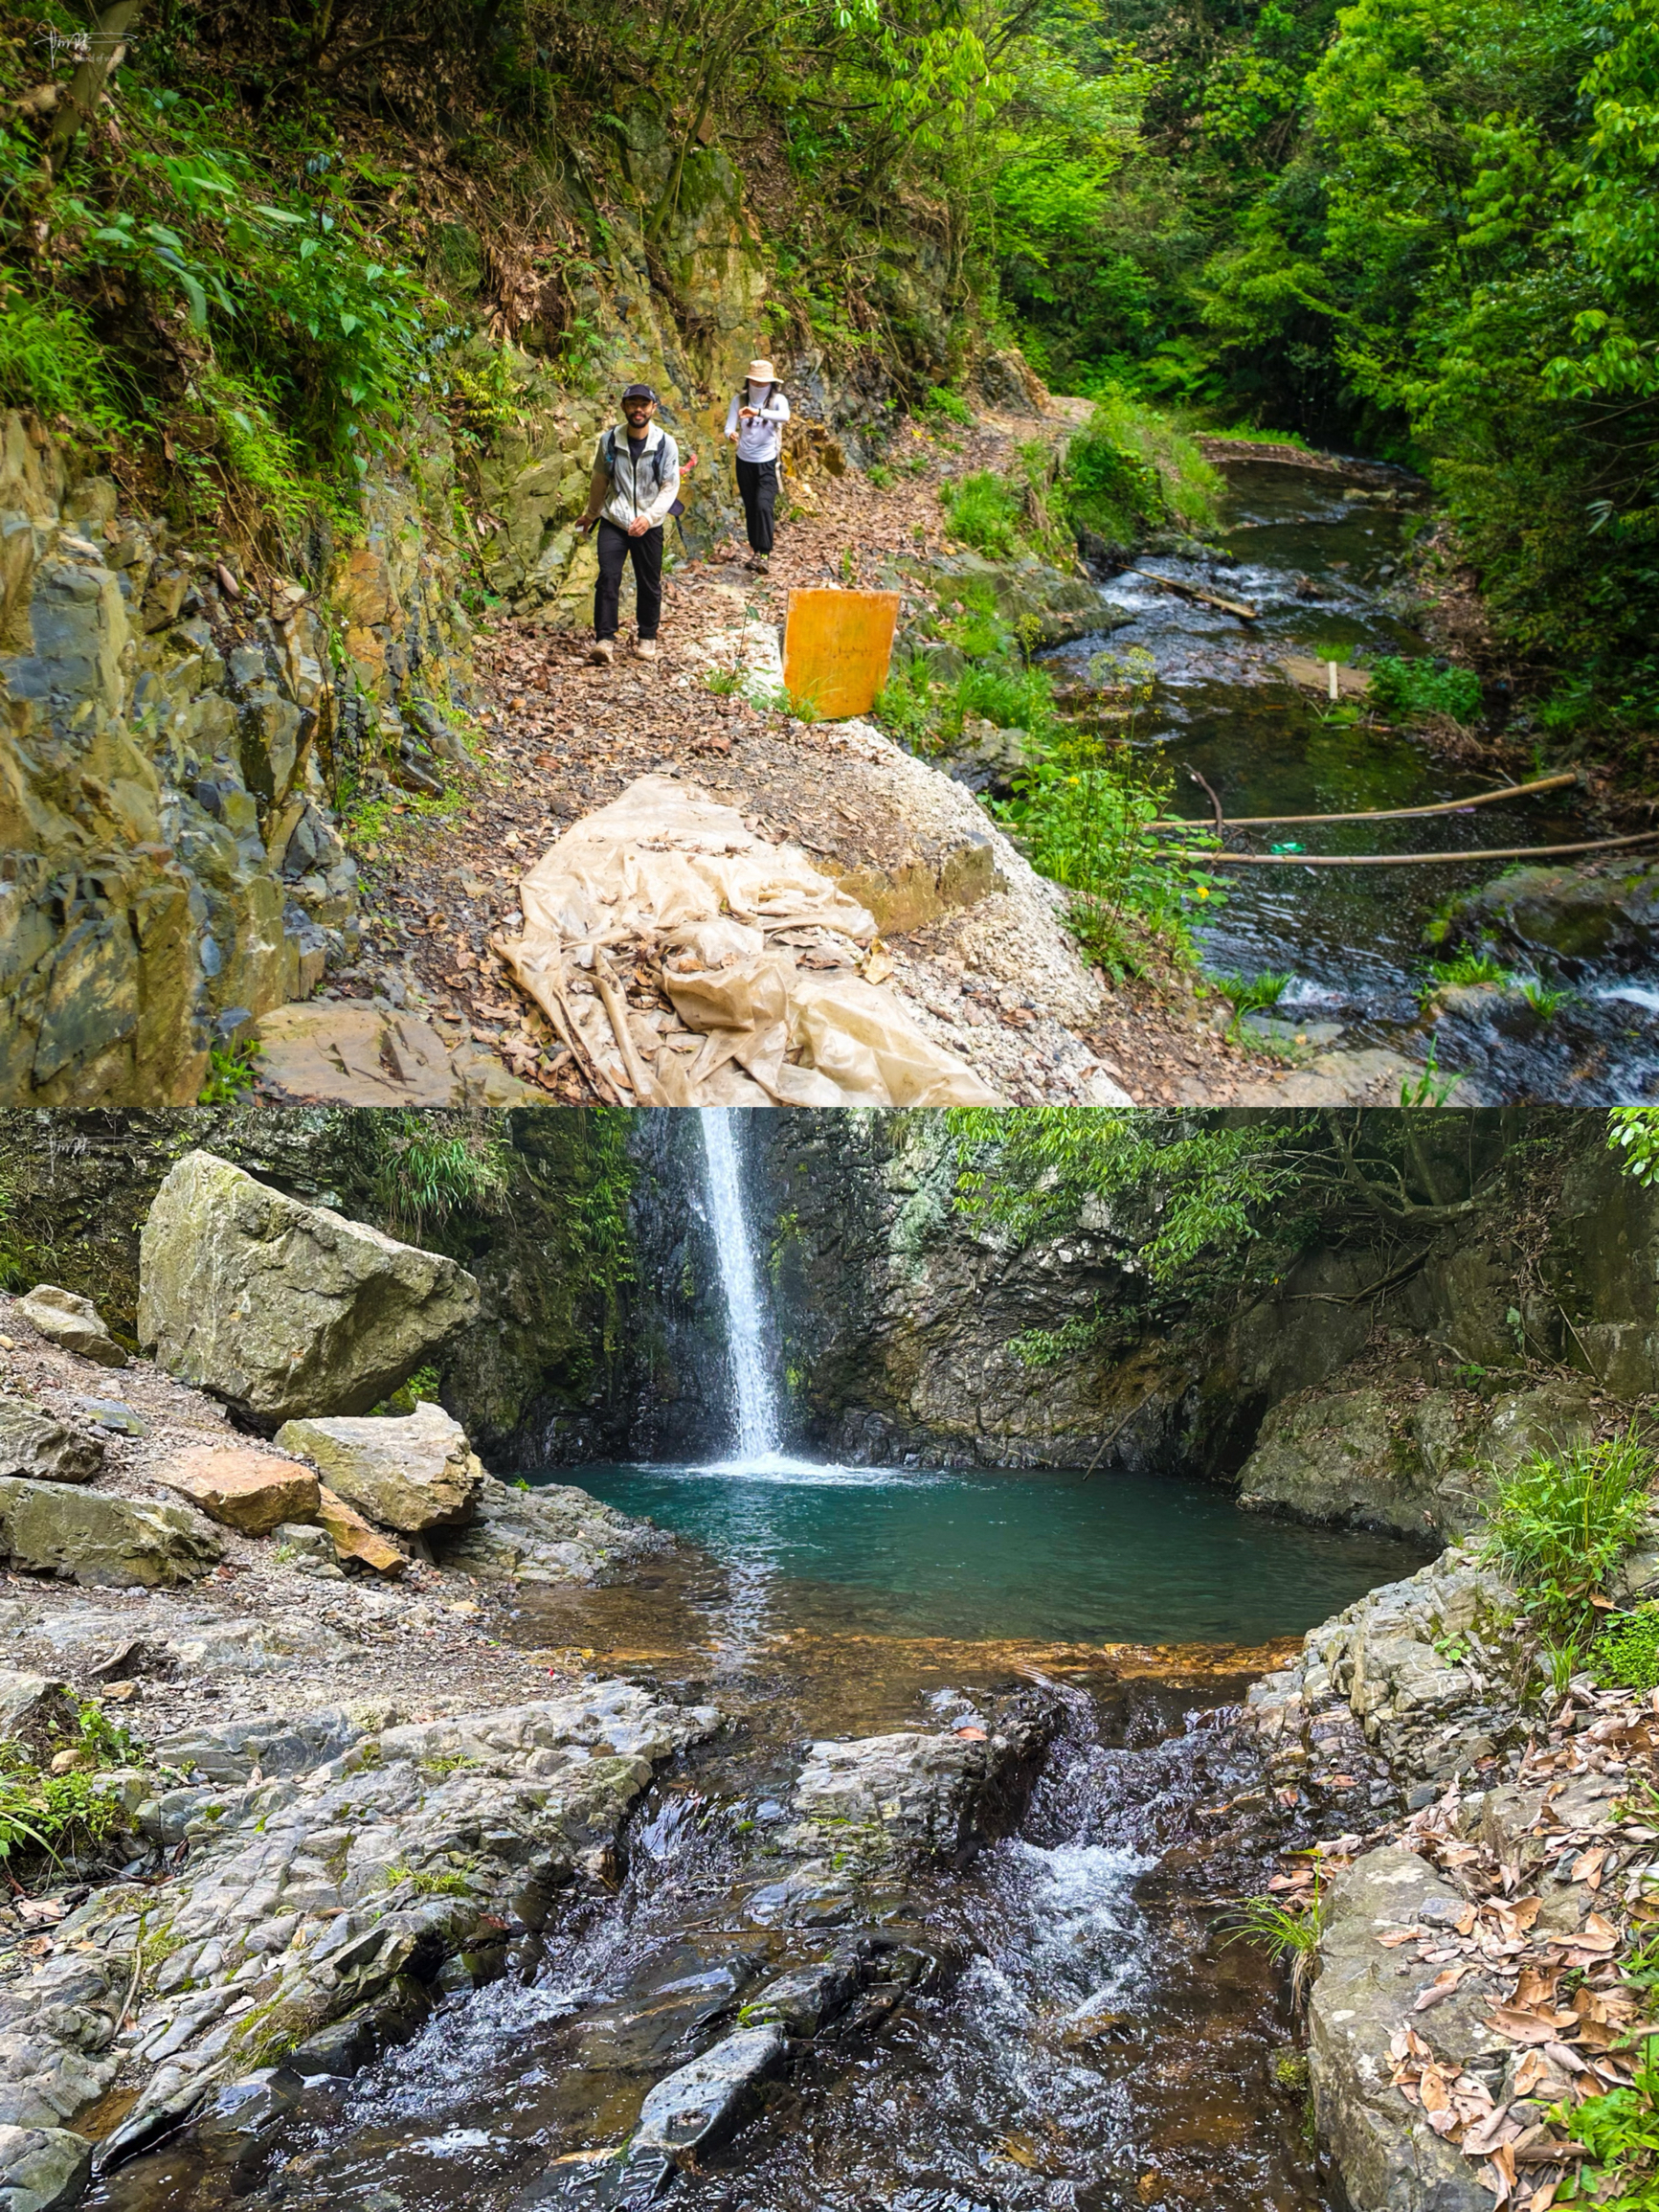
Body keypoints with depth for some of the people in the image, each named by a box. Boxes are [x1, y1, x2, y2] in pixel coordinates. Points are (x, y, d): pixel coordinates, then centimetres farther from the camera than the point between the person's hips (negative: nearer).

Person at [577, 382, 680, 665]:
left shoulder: (665, 444, -8)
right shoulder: (609, 441, -4)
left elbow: (670, 486, -7)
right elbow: (599, 481, 10)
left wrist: (650, 516, -21)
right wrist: (590, 515, 22)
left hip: (649, 526, 0)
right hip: (613, 522, 0)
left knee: (649, 583, 8)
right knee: (608, 578, -12)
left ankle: (647, 638, 26)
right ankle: (604, 639, -9)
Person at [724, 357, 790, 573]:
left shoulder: (777, 400, -9)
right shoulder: (739, 399, -2)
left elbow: (784, 416, -31)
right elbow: (729, 426, -8)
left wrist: (757, 412, -46)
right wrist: (731, 434, -33)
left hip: (767, 464, -3)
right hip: (744, 462, 3)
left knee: (763, 506, -18)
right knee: (750, 508, 11)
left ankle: (761, 554, -19)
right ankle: (754, 550, 22)